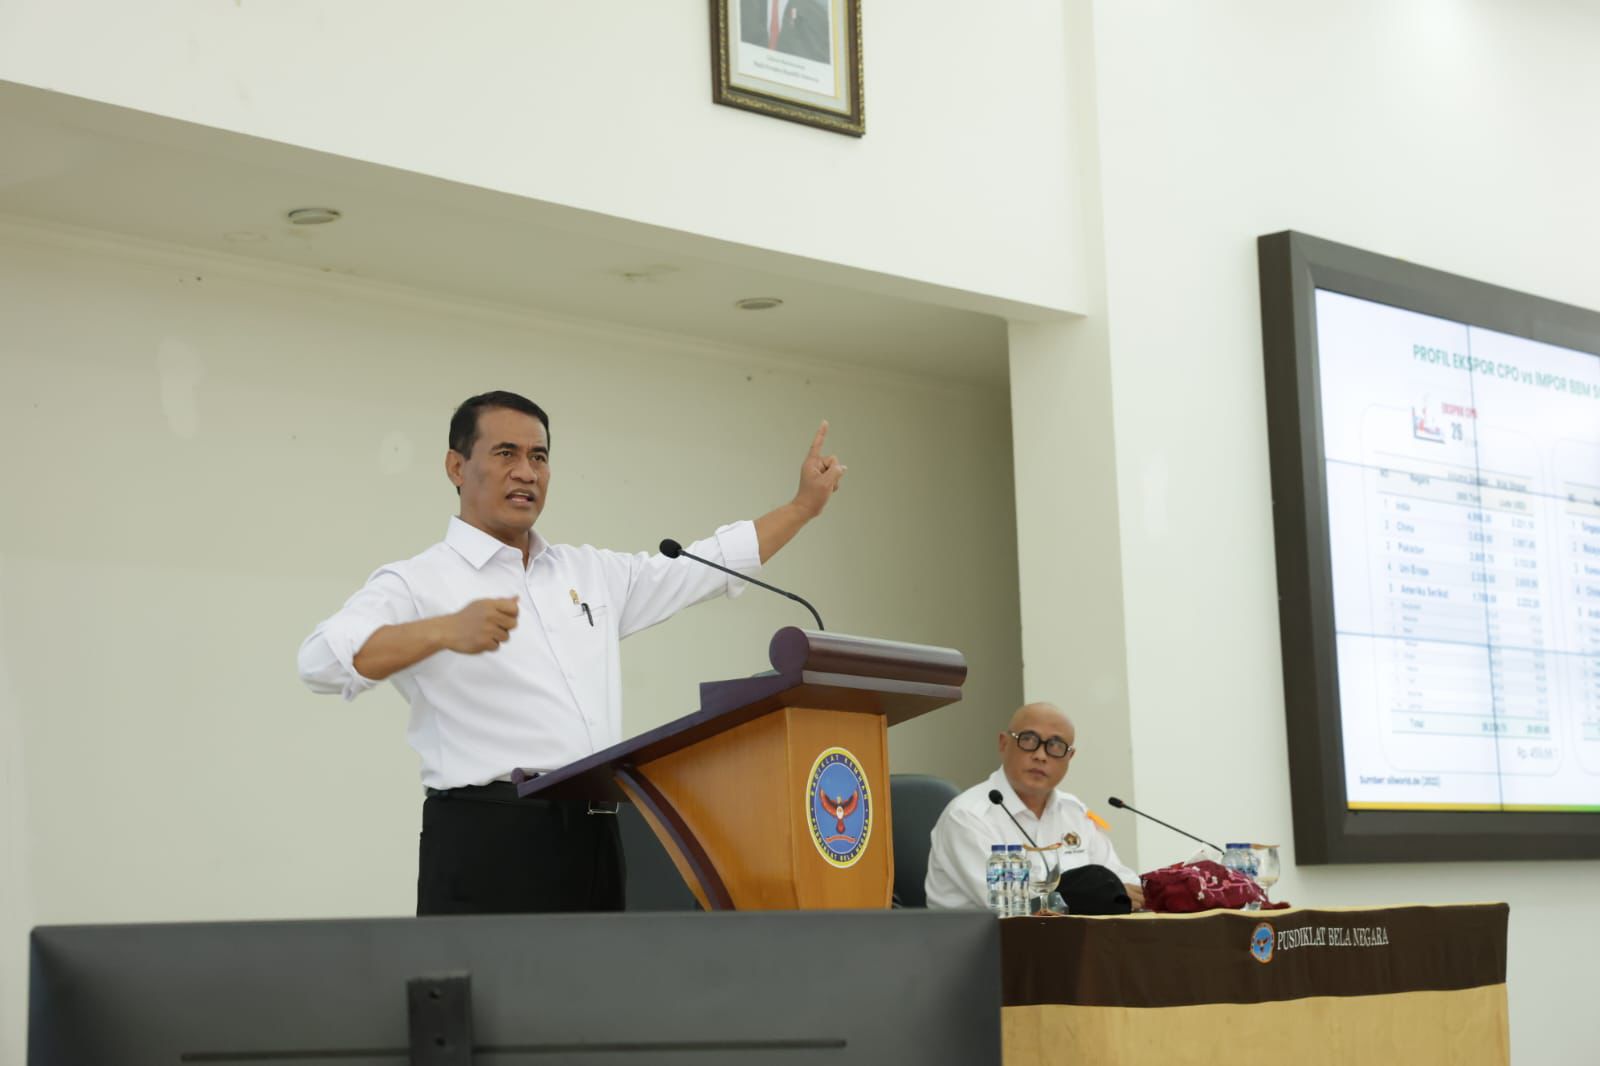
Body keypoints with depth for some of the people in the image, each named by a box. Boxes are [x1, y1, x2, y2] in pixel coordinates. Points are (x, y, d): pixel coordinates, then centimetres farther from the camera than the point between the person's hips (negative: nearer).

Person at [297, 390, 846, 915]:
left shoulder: (591, 573, 20)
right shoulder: (419, 583, -1)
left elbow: (706, 566, 30)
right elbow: (324, 660, -17)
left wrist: (803, 506, 28)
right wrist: (444, 630, -32)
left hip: (594, 838, 6)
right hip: (487, 841, -6)